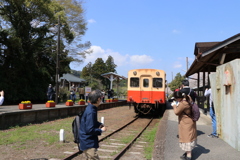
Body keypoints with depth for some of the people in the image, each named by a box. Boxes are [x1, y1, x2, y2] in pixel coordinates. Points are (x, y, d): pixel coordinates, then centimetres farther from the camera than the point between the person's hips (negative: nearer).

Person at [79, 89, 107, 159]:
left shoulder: (91, 108, 5)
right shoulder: (90, 112, -26)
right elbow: (89, 129, -28)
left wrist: (100, 124, 4)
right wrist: (101, 130, -14)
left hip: (89, 141, 10)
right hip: (89, 143, -10)